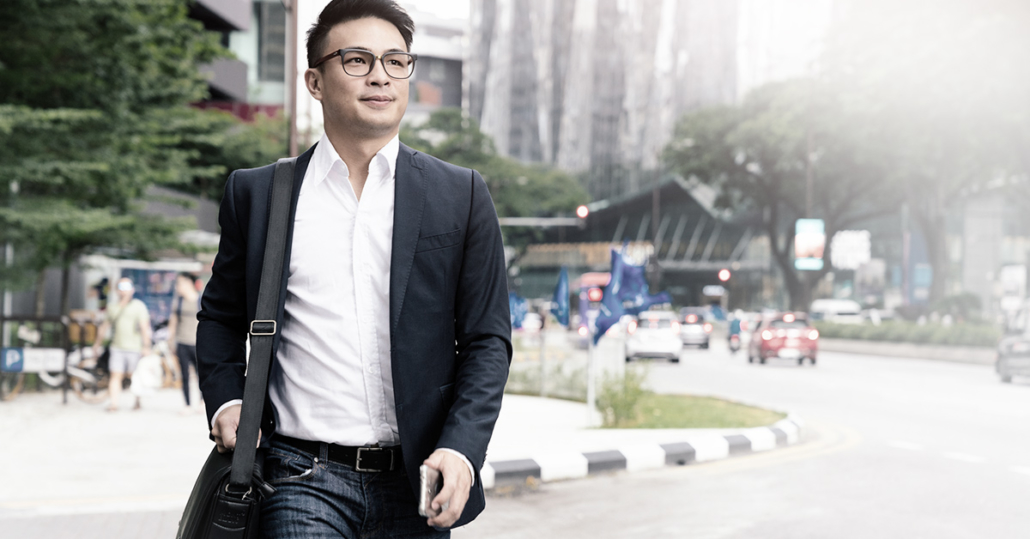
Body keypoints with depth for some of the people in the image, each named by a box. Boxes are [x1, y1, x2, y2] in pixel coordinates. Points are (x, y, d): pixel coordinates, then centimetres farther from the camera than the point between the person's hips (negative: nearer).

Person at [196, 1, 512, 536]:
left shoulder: (461, 196, 5)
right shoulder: (256, 193, 7)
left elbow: (487, 339, 4)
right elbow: (221, 316, 18)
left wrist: (461, 450, -9)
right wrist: (225, 401, 0)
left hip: (416, 484, 1)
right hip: (303, 478, -1)